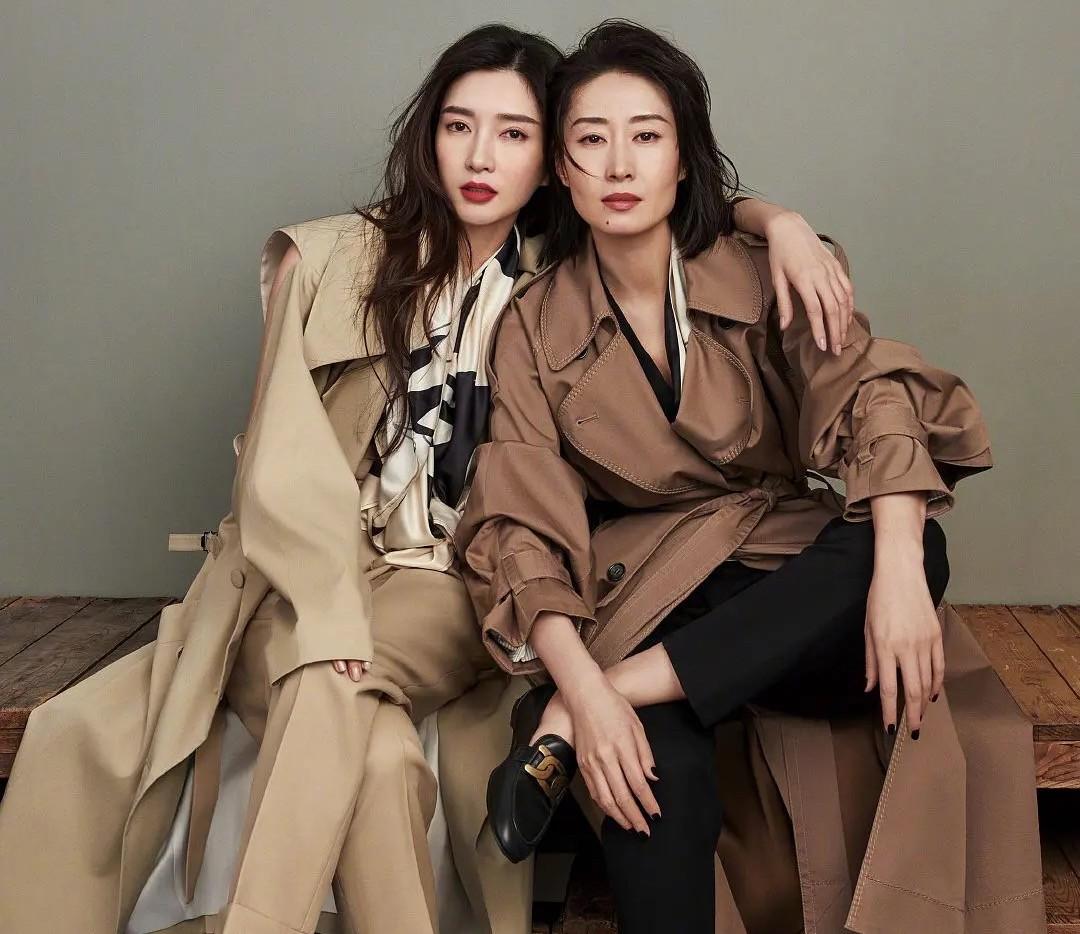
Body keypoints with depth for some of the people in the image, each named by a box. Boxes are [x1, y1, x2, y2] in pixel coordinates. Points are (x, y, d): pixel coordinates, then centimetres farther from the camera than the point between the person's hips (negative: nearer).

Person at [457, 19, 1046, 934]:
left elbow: (872, 393, -17)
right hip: (642, 589, -2)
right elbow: (522, 530, -10)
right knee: (661, 764, -36)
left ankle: (558, 731, -29)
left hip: (781, 572, 3)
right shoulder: (533, 327, -2)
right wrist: (582, 687, -28)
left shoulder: (762, 277, -2)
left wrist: (896, 570, -36)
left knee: (918, 547, -32)